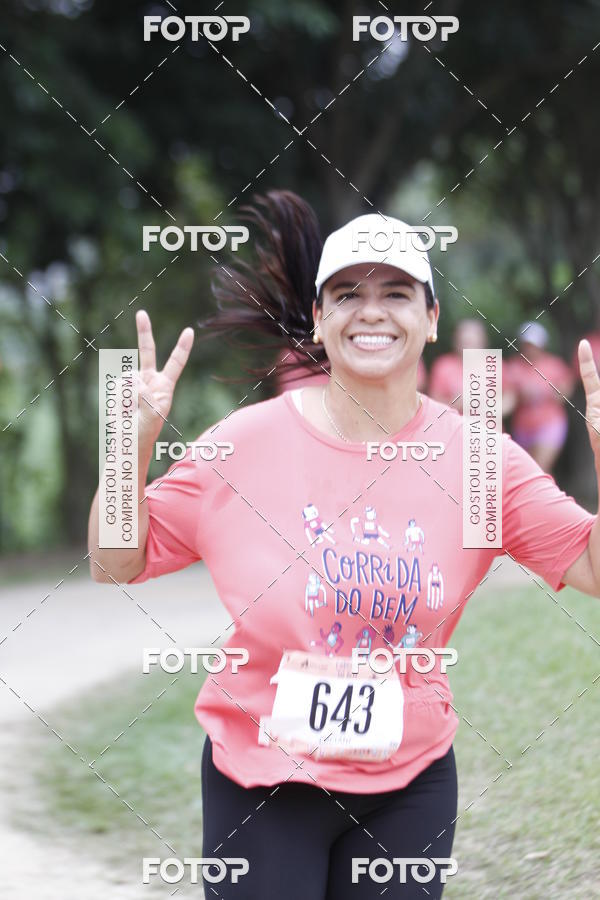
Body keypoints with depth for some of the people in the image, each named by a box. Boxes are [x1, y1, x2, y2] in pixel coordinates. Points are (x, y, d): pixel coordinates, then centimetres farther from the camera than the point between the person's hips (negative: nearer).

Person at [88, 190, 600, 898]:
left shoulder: (479, 459, -2)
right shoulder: (245, 441, -7)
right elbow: (116, 567, -3)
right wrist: (136, 442, -18)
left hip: (411, 777, 2)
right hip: (258, 778, -2)